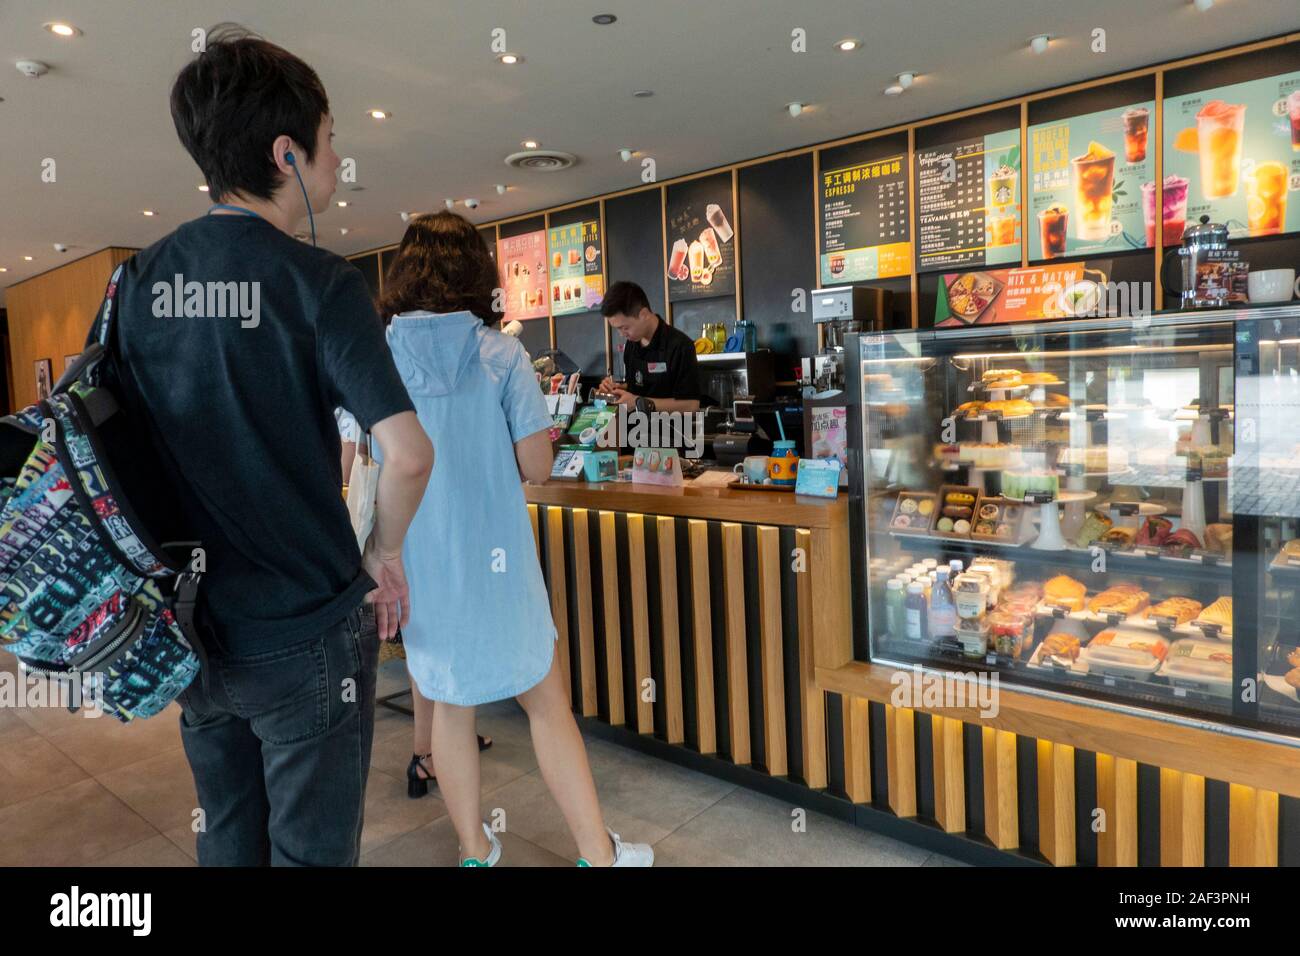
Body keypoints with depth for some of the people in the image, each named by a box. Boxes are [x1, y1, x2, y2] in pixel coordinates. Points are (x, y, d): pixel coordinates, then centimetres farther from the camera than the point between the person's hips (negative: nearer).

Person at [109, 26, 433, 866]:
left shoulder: (139, 280, 2)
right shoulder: (320, 283, -15)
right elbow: (410, 454, -23)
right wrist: (385, 550, -4)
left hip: (198, 627, 6)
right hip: (308, 630, -6)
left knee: (226, 842, 24)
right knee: (311, 850, 11)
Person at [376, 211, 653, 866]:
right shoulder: (501, 355, -9)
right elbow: (537, 465, -11)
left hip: (418, 566, 3)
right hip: (496, 561, -2)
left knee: (450, 706, 19)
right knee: (546, 702, 12)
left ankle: (475, 850, 33)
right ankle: (598, 854, 21)